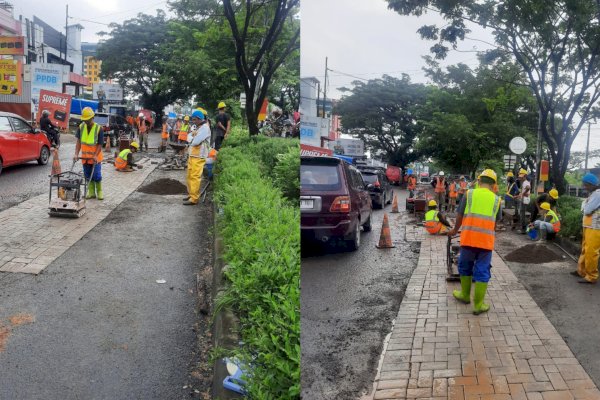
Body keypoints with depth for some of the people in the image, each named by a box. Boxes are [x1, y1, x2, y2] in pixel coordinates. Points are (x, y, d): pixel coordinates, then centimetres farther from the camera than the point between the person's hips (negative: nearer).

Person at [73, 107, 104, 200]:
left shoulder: (98, 128, -13)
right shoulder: (81, 127, -1)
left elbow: (100, 144, -12)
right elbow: (79, 142, 1)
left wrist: (95, 156, -22)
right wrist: (76, 154, -7)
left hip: (95, 157, -4)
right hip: (85, 157, 4)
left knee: (96, 175, -2)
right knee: (88, 176, 9)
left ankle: (99, 192, 14)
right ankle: (91, 192, 18)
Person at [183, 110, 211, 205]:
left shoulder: (205, 128, -15)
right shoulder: (198, 128, 17)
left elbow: (195, 141, -21)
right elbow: (190, 138, 17)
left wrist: (192, 139, -1)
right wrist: (192, 137, -4)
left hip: (198, 157, -10)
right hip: (192, 156, 10)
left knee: (195, 177, -8)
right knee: (190, 176, 15)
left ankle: (194, 198, -6)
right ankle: (191, 194, 26)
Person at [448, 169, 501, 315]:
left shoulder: (469, 193, 2)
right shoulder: (496, 199, 6)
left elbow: (459, 216, 6)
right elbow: (495, 222, 14)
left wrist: (455, 230, 24)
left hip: (468, 238, 0)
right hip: (487, 240, 0)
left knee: (465, 267, 19)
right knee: (482, 272, 7)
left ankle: (465, 295, 34)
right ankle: (478, 305, 11)